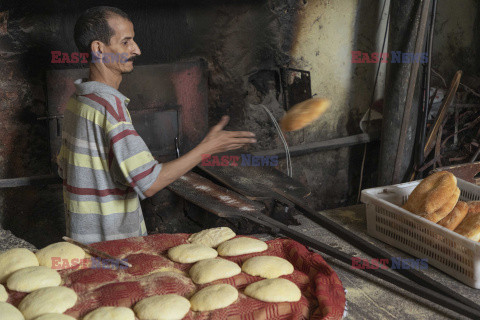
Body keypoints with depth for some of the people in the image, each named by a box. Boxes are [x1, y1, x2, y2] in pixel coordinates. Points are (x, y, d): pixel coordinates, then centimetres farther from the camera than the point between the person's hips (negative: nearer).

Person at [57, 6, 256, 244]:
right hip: (109, 242, -9)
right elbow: (149, 183, -25)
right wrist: (207, 148, -18)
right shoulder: (108, 106, -23)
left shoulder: (78, 100, 7)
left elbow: (64, 169, 15)